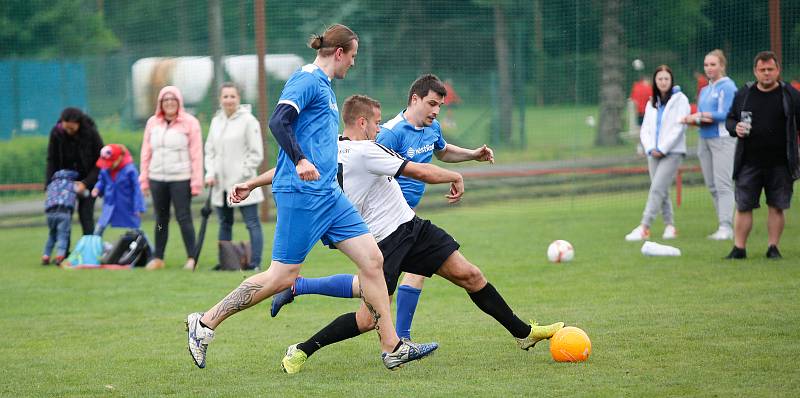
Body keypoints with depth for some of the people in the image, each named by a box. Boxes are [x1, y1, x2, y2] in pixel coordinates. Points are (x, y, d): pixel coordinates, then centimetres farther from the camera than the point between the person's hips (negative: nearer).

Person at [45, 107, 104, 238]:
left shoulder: (91, 133, -18)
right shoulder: (56, 133, -12)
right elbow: (52, 161, -3)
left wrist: (86, 183, -20)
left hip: (88, 179, -2)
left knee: (85, 214, -12)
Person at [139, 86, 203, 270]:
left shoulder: (189, 123, -3)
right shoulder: (153, 123, 9)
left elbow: (196, 153, -5)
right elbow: (146, 152, 12)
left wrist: (196, 182, -10)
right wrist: (144, 178, 7)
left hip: (181, 178, -4)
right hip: (157, 178, 4)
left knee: (183, 218, -6)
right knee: (161, 220, 11)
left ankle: (191, 258, -2)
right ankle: (158, 258, 17)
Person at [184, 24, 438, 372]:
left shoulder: (323, 84, 20)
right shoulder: (307, 79, -9)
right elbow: (278, 121, -23)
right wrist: (300, 160, -35)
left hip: (327, 193, 10)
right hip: (301, 191, -10)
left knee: (372, 259, 2)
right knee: (282, 276, -7)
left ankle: (392, 348, 4)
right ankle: (205, 323, 5)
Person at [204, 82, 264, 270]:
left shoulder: (248, 120, -5)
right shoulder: (216, 121, 13)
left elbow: (256, 154, -6)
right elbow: (210, 150, 17)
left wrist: (243, 173, -11)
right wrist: (210, 173, 3)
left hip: (243, 184, -6)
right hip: (221, 184, 6)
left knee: (252, 223, -5)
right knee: (225, 224, 12)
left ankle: (255, 262, -5)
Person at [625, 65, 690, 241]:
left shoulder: (680, 100, -1)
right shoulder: (652, 103, 17)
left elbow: (679, 127, -9)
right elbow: (645, 129, 13)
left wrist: (662, 149, -11)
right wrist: (650, 148, -5)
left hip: (672, 152, -6)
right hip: (654, 153, 6)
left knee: (657, 189, -14)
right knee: (661, 191, 6)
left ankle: (644, 228, -20)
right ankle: (669, 225, 14)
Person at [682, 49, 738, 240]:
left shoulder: (727, 87, -5)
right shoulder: (705, 90, 19)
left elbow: (724, 114, -14)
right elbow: (696, 117, 15)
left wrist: (700, 115, -6)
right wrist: (697, 119, -9)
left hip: (722, 139, -8)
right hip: (705, 140, 8)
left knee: (723, 184, -13)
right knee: (712, 186, 5)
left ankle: (726, 227, -16)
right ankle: (723, 225, 9)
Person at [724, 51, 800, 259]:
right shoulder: (744, 94, 7)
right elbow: (730, 119, 16)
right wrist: (735, 127, -8)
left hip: (780, 164, -1)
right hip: (749, 163, 1)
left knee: (776, 207, 3)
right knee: (743, 206, 0)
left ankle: (773, 247, 13)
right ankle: (739, 248, 6)